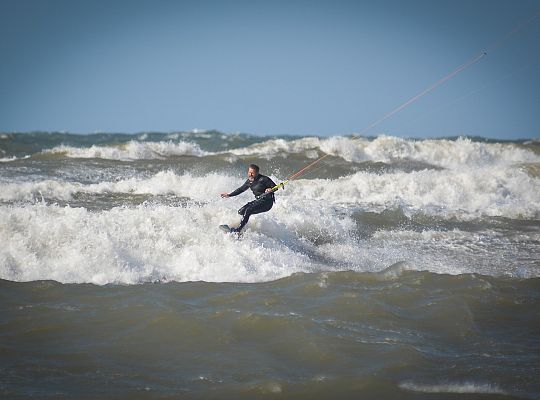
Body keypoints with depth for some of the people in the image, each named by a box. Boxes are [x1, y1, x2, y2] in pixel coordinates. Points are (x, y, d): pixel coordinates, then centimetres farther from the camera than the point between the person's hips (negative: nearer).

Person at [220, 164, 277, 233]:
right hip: (258, 201, 9)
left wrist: (271, 189, -32)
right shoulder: (249, 181, 8)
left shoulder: (263, 179, -14)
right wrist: (229, 195, 23)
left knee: (248, 211, -24)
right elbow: (241, 189, 22)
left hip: (267, 202, -9)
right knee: (241, 211, -1)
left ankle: (238, 230, -27)